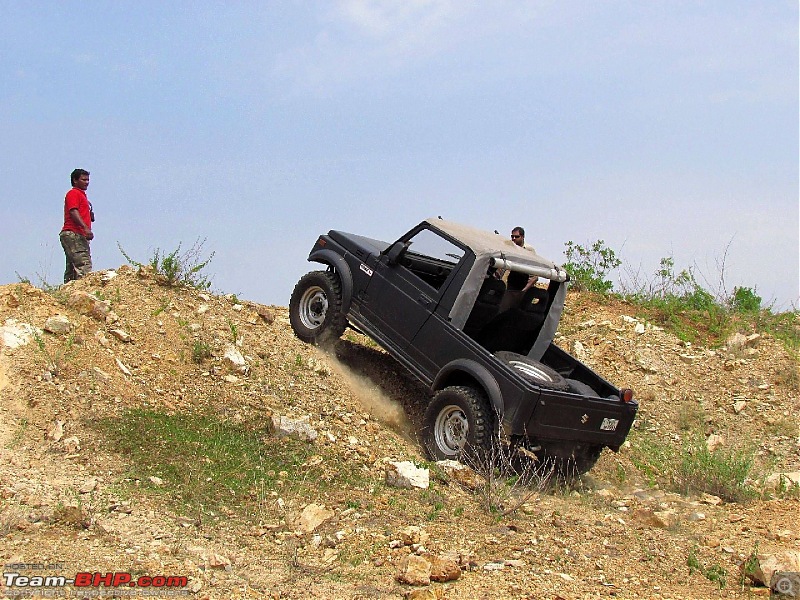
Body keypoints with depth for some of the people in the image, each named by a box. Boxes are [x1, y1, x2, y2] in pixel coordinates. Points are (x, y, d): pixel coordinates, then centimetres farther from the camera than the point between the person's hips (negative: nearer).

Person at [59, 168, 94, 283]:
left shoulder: (82, 194, 28)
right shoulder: (73, 193, -2)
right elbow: (73, 212, -16)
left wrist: (90, 216, 9)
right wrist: (86, 228, -28)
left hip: (79, 236, 10)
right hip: (73, 234, -10)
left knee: (72, 269, 7)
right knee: (84, 266, -21)